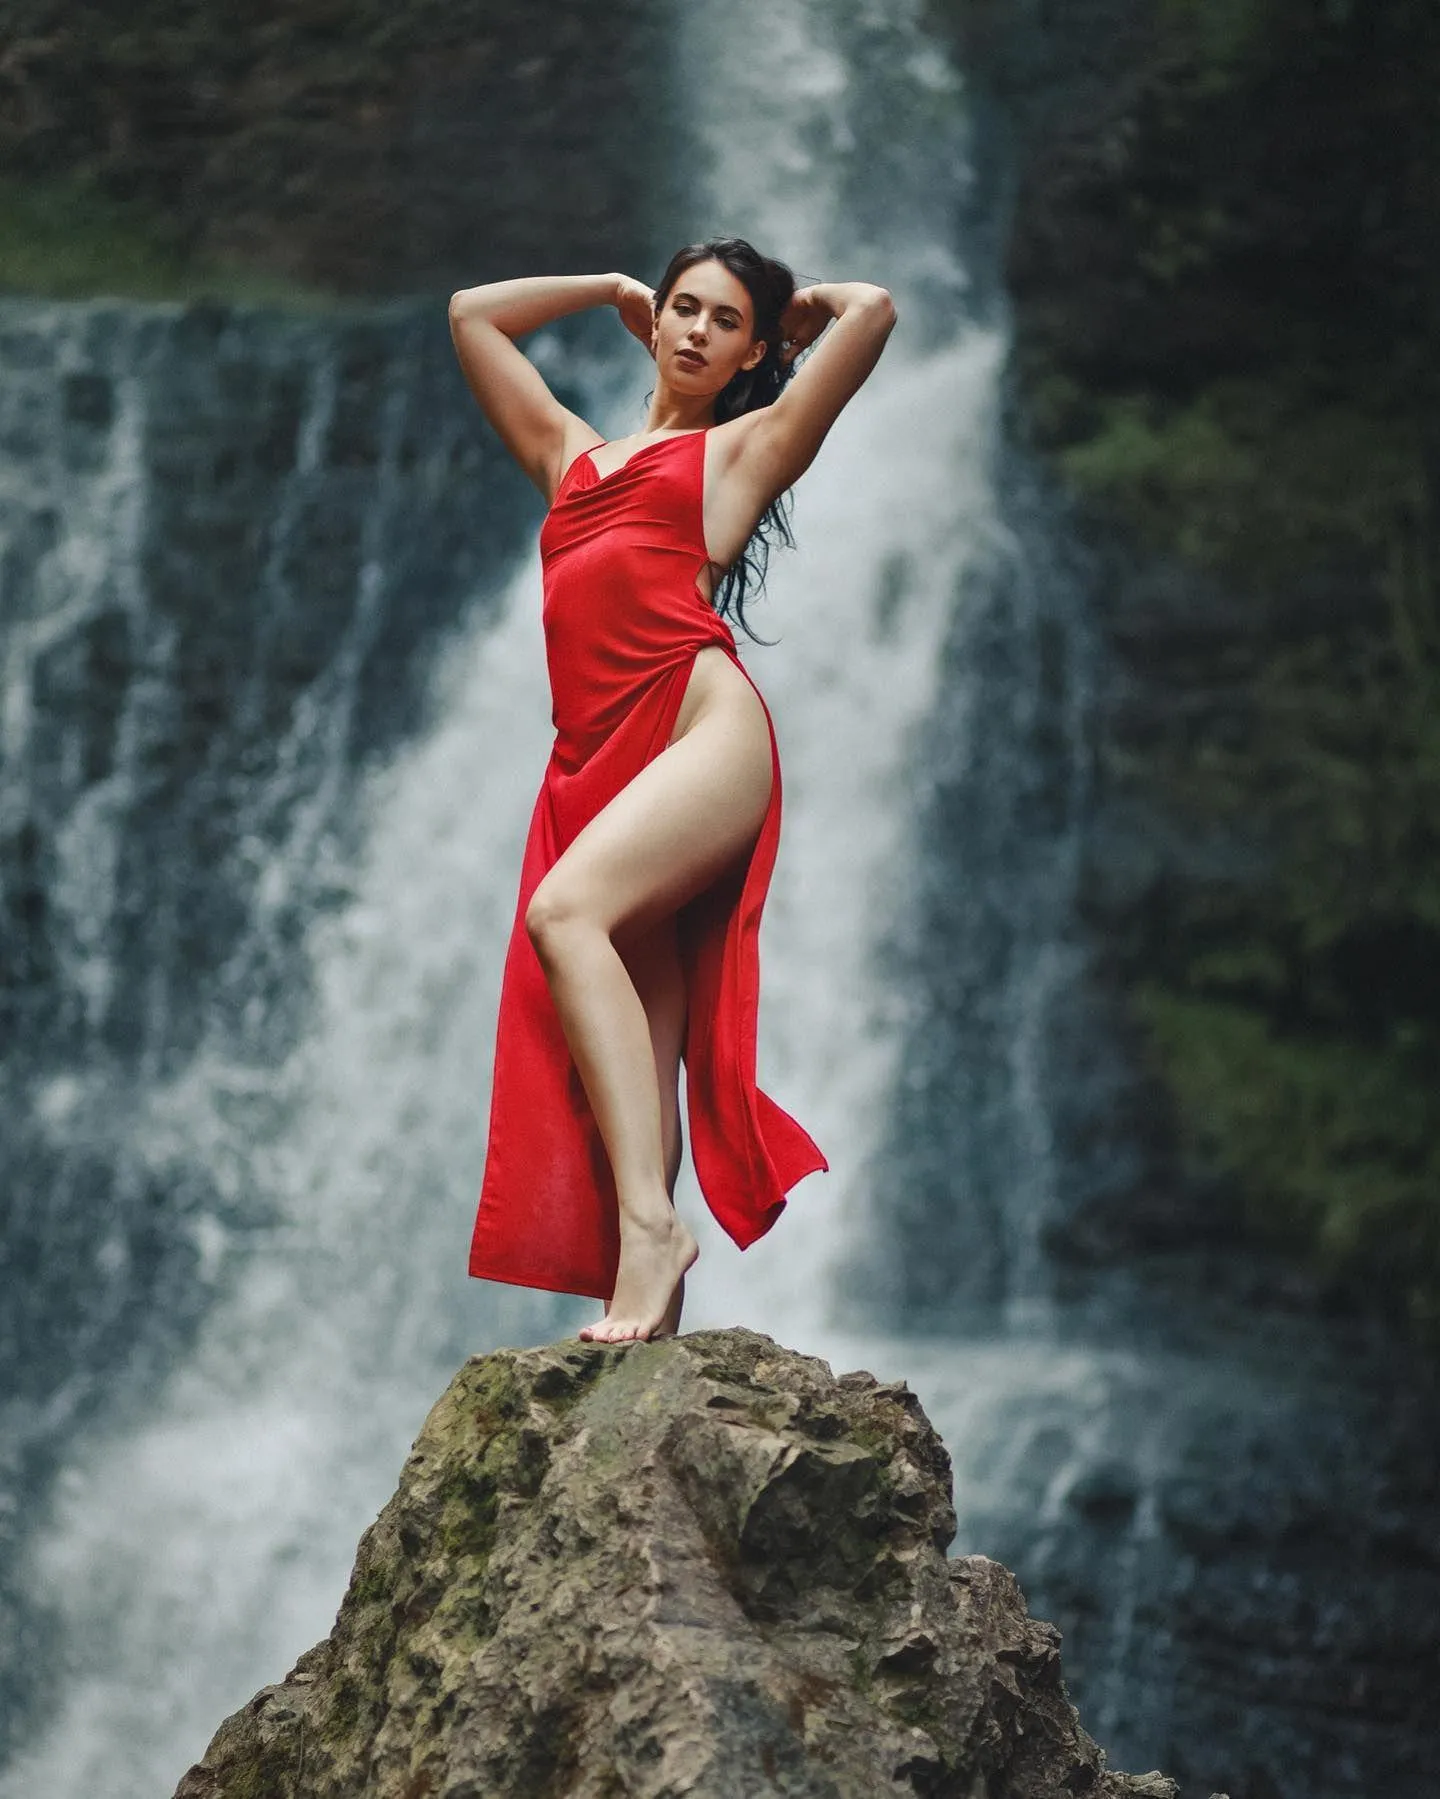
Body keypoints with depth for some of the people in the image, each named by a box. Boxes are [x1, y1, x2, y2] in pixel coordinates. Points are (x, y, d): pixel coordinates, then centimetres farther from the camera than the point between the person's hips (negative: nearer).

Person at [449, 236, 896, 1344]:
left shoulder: (744, 447, 17)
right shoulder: (572, 452, 31)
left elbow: (873, 309, 10)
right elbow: (472, 314, 38)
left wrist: (795, 312, 29)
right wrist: (615, 289, 40)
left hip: (702, 721, -5)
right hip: (595, 752, 5)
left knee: (567, 911, -31)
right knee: (634, 1058, -6)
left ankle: (650, 1219, -38)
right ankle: (648, 1315, -14)